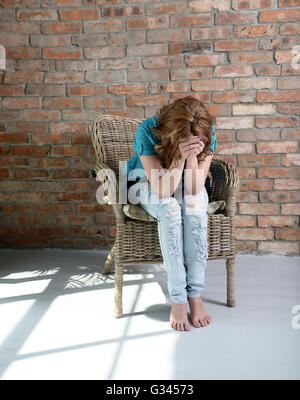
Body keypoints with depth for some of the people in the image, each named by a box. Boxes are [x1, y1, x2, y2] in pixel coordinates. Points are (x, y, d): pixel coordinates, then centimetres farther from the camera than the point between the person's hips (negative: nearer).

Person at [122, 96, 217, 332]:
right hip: (147, 185, -2)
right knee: (170, 209, -35)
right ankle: (178, 300, -28)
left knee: (194, 204, -33)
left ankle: (195, 296, -26)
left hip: (189, 188, 2)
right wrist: (180, 156, -45)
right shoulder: (148, 131, -29)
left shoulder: (206, 133, -21)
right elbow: (162, 189, -32)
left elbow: (195, 188, -24)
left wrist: (192, 156, -39)